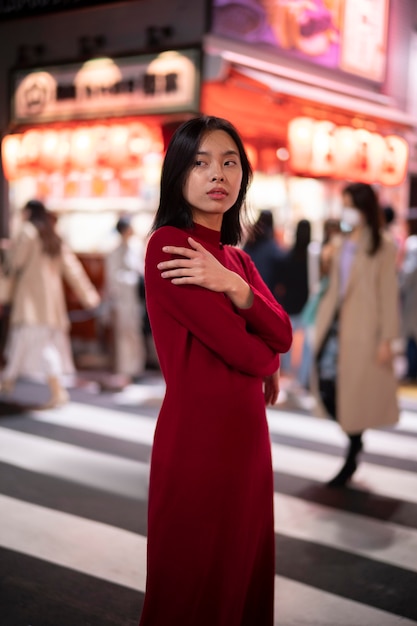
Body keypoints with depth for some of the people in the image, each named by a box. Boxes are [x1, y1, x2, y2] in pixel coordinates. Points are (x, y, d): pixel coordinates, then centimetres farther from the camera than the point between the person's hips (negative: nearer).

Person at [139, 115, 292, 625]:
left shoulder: (237, 258, 13)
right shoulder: (167, 244, -14)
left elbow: (282, 335, -1)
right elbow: (241, 350, -18)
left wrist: (233, 285, -17)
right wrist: (270, 366, 4)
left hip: (247, 433, 8)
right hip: (198, 435, -8)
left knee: (245, 578, 18)